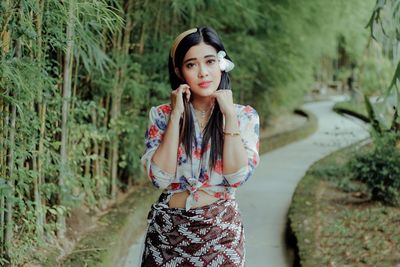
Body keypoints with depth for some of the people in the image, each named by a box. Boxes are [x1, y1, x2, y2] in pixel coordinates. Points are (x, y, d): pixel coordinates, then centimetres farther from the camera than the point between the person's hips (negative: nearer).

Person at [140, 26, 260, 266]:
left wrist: (229, 114, -13)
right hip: (168, 229, 0)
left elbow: (238, 176, -14)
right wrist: (176, 115, -13)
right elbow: (160, 177, -13)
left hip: (220, 231, 0)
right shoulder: (162, 115, -2)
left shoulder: (244, 116, -2)